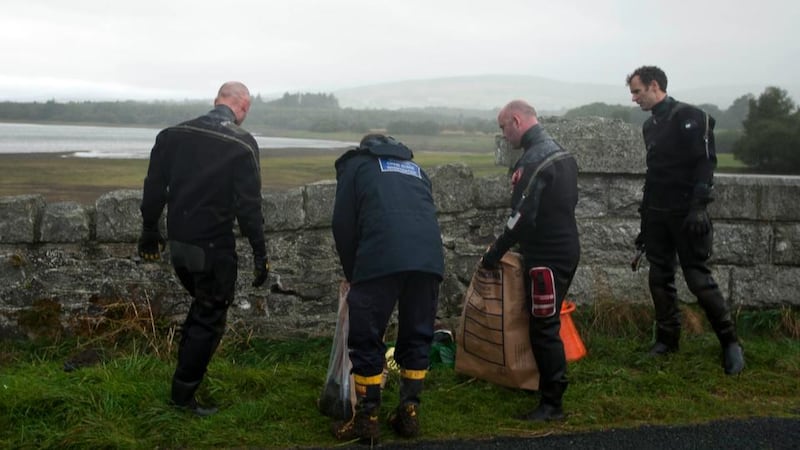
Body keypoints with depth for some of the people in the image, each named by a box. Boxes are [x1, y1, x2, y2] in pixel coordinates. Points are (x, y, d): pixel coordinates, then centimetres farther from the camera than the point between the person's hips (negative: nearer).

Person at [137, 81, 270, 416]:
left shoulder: (173, 135, 3)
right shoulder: (242, 144, -12)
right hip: (214, 247, -6)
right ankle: (183, 395, 12)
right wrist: (260, 254, -9)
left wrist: (149, 232, 17)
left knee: (202, 305, 27)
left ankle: (187, 373, 35)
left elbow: (153, 189, 6)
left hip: (178, 244, 6)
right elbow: (249, 206, -15)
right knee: (210, 319, 7)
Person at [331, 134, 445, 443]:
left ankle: (366, 419, 10)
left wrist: (353, 274, 26)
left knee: (366, 340, 6)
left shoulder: (356, 163, 23)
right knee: (417, 336, 16)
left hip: (381, 257, -4)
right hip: (429, 257, 4)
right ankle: (409, 412, 21)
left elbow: (343, 223, 15)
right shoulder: (414, 168, 35)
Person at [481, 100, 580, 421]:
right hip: (565, 248, 10)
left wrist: (494, 254, -11)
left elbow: (522, 217, -22)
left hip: (547, 256, -10)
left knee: (543, 329, -3)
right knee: (548, 324, 19)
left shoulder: (533, 160, -20)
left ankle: (552, 404, 5)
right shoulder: (561, 153, 12)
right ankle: (551, 386, 31)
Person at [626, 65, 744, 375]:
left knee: (698, 278, -6)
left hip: (686, 215, -7)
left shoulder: (690, 117, -8)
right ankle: (667, 339, 18)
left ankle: (729, 341, 8)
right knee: (660, 279, 7)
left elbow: (705, 163, -15)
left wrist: (698, 207, -24)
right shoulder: (650, 126, 15)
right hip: (658, 215, 7)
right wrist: (644, 218, 18)